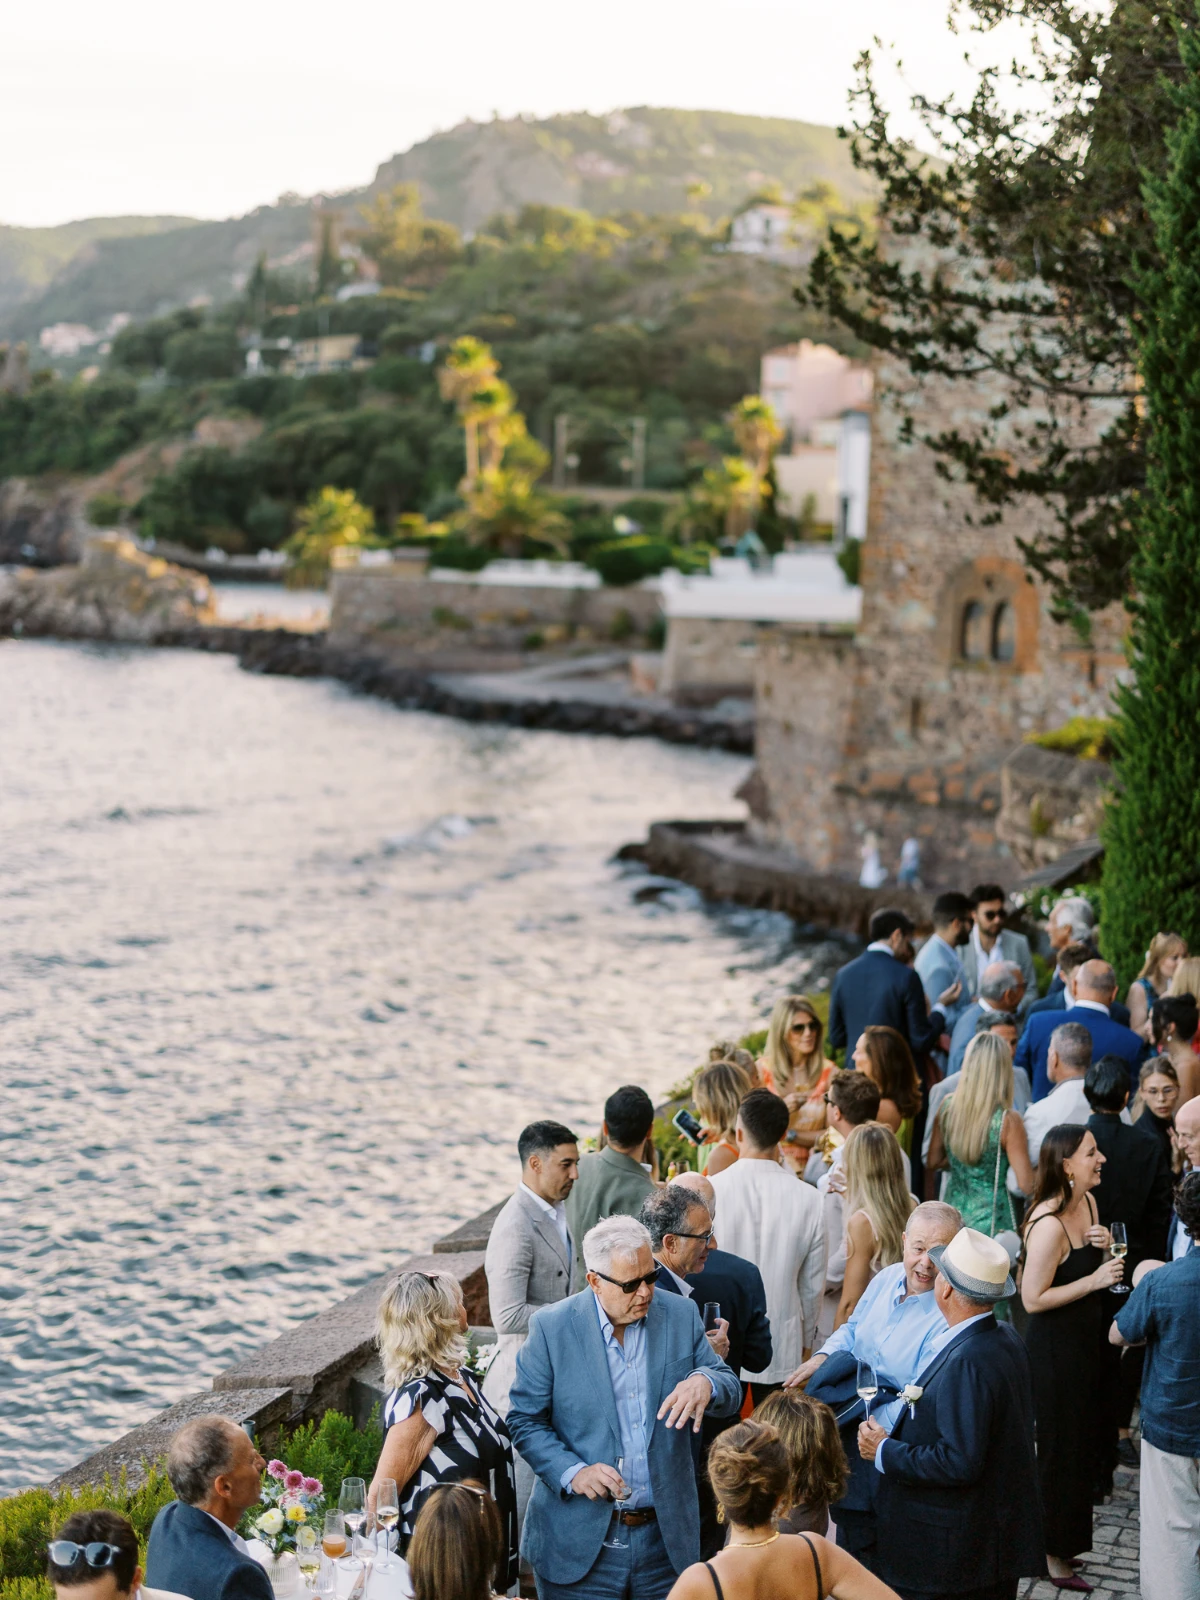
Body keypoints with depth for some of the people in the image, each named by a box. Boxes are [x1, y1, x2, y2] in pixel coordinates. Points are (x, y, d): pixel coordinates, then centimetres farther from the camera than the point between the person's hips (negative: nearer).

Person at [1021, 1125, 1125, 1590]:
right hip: (1054, 1346, -9)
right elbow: (1033, 1298, -25)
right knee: (1059, 1447, 4)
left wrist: (1106, 1246, -7)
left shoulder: (1087, 1202, 1)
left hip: (1083, 1341, 9)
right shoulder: (1050, 1224, -27)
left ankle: (1064, 1542, 36)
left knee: (1082, 1442, 20)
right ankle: (1052, 1555, 19)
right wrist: (1094, 1280, -25)